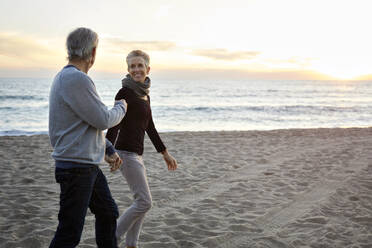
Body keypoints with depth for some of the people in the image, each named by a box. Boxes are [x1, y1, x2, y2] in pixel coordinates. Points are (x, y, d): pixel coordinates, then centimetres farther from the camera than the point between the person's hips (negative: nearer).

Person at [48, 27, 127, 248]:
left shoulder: (66, 77, 13)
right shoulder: (76, 79, -21)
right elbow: (103, 120, -19)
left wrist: (108, 150, 18)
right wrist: (121, 107, 2)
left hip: (89, 164, 10)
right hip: (76, 167, -10)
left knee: (108, 213, 21)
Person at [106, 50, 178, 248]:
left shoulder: (144, 94, 15)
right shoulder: (125, 92, -11)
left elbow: (149, 127, 20)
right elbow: (114, 125, -16)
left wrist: (165, 153, 23)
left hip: (137, 153, 9)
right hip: (126, 153, -9)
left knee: (142, 202, 12)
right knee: (144, 202, -9)